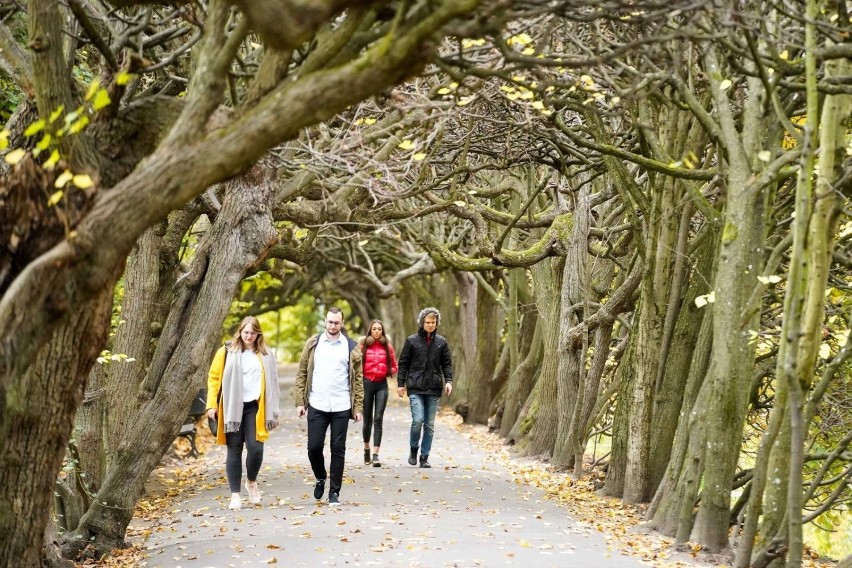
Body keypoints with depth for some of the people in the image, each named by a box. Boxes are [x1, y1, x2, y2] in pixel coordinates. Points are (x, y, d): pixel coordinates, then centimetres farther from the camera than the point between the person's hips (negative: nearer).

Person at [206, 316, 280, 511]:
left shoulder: (265, 355, 8)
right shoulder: (226, 352, 2)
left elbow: (272, 384, 10)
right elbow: (214, 378, 2)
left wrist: (273, 413, 7)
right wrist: (212, 404, -6)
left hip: (255, 408, 1)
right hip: (232, 408, -1)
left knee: (255, 447, -11)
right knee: (234, 450, 3)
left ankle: (251, 482, 18)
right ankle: (235, 494, 11)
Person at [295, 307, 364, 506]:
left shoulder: (351, 347, 3)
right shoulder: (313, 343, 4)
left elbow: (358, 379, 4)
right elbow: (301, 374, 5)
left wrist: (358, 407, -1)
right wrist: (300, 402, -2)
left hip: (341, 407, 0)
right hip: (316, 406, 1)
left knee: (338, 449, 3)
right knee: (314, 447, 0)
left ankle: (334, 492, 11)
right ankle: (320, 478, 27)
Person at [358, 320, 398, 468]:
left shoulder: (387, 346, 5)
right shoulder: (364, 345, 1)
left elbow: (394, 367, 10)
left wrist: (388, 371, -7)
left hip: (382, 384, 0)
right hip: (367, 383, 0)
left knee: (378, 419, -8)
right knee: (367, 419, 8)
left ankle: (376, 454, -12)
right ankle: (366, 448, 30)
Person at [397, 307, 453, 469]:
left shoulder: (441, 342, 9)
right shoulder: (412, 340, 3)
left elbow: (447, 364, 12)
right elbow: (403, 363, 6)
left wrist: (448, 381, -3)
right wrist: (401, 383, 0)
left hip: (434, 388, 3)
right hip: (415, 388, -2)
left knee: (430, 425, 4)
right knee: (418, 420, -15)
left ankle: (424, 457, 13)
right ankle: (414, 449, 9)